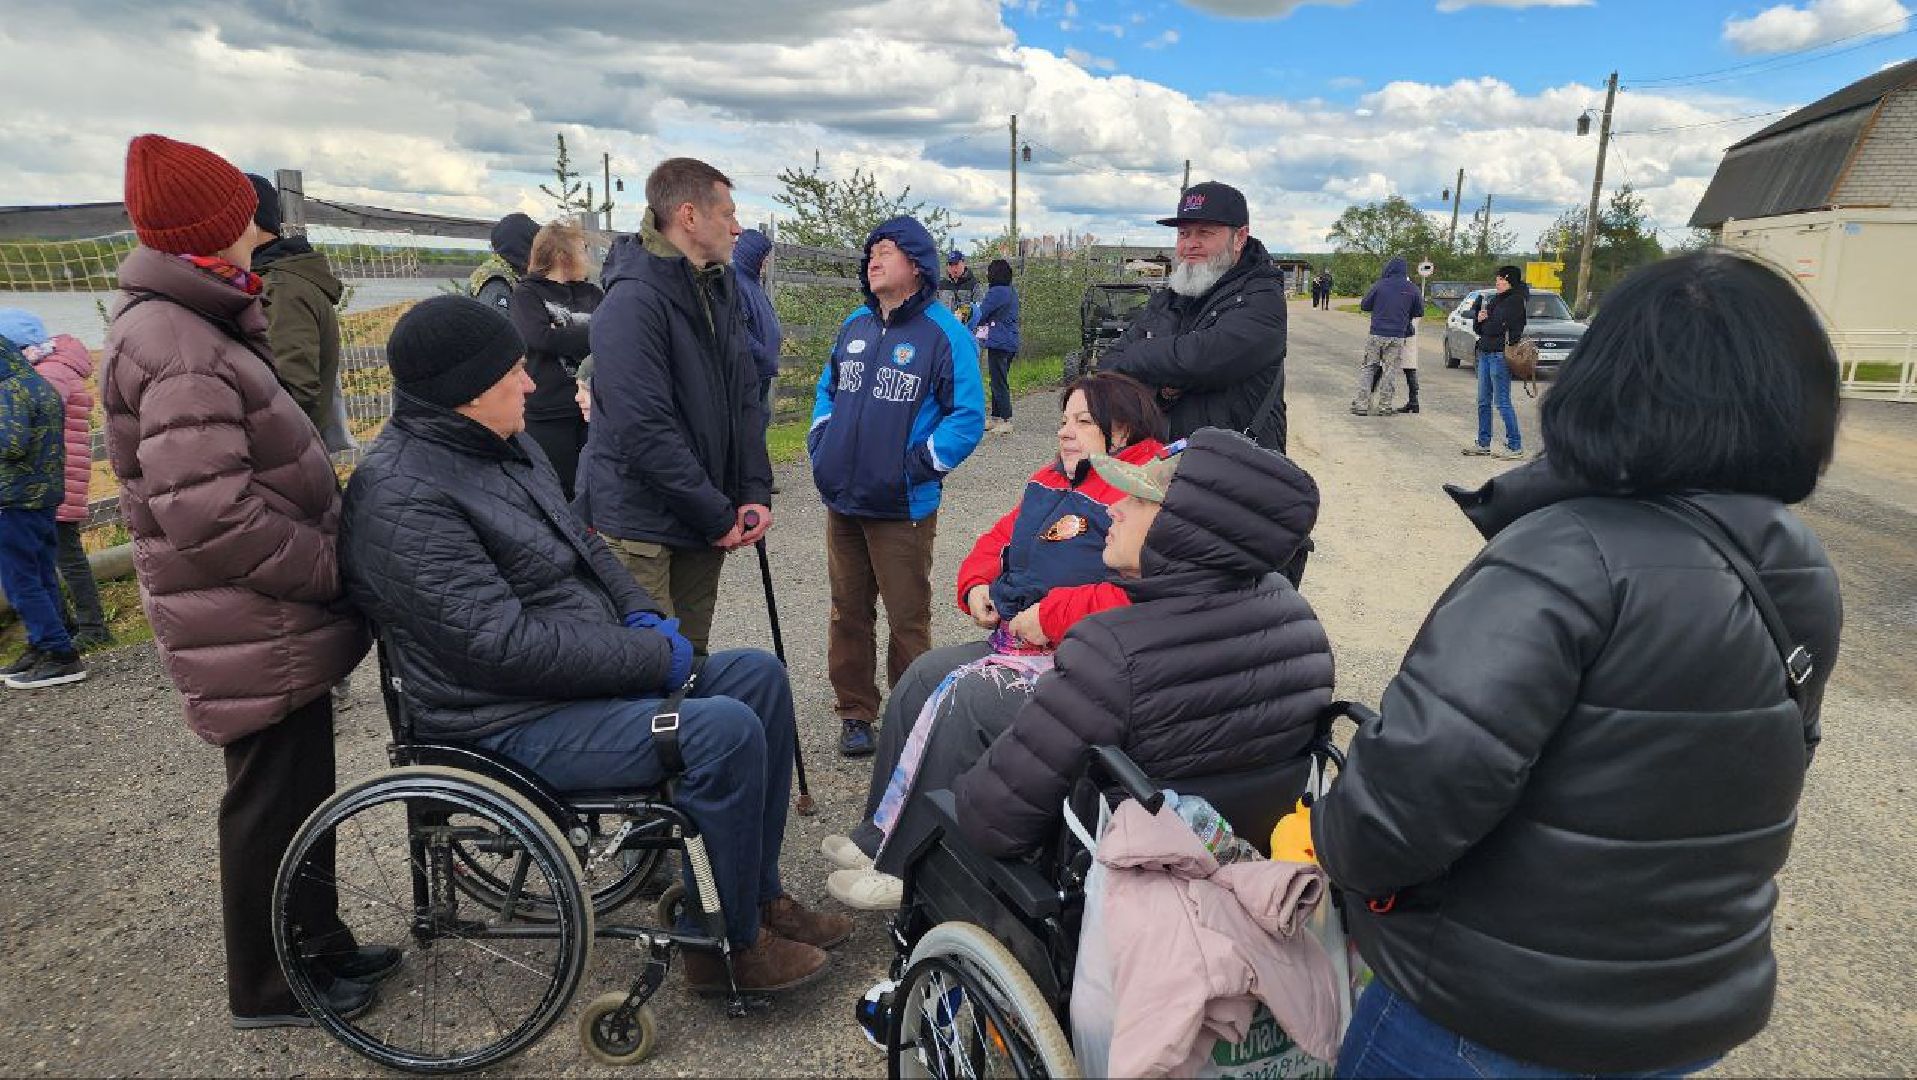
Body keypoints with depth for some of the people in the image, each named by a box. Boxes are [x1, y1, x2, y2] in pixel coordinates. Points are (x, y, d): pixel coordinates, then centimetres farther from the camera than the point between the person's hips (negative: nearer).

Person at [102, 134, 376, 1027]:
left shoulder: (191, 328, 13)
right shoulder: (178, 352, -21)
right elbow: (214, 518, -27)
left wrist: (329, 559, 10)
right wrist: (336, 568, -17)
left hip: (276, 623, 10)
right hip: (255, 637, -10)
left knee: (296, 791, 20)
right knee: (273, 803, 5)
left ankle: (318, 946, 37)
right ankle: (270, 989, 24)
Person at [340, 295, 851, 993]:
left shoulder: (505, 445, 8)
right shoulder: (403, 498, -21)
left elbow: (581, 543, 19)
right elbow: (502, 641, -27)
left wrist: (642, 616, 1)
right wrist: (652, 657, -20)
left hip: (590, 669, 10)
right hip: (517, 721, -10)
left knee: (758, 675, 3)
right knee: (725, 730, -25)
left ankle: (760, 896, 13)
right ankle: (729, 945, -3)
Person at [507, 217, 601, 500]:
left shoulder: (592, 294, 12)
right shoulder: (526, 294, 0)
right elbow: (541, 337, -17)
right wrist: (595, 334, -12)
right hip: (549, 414, -4)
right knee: (559, 492, 5)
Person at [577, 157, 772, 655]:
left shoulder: (721, 290, 9)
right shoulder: (633, 301, -18)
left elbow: (747, 399, 11)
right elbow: (644, 431, -24)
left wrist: (755, 492, -1)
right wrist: (719, 516, -17)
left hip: (706, 524, 8)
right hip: (641, 527, -8)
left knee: (693, 660, 18)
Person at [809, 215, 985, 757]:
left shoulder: (944, 332, -9)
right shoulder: (854, 325, 11)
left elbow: (968, 417, -11)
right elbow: (827, 389, 23)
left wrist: (919, 463, -16)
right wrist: (820, 443, 9)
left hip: (902, 507, -6)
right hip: (841, 501, 6)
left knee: (907, 619, 4)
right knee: (848, 612, 14)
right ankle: (855, 712, 29)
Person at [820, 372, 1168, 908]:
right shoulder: (1053, 480, 14)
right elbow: (1001, 536, 25)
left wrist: (1052, 614, -24)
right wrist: (976, 584, 4)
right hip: (1014, 640, 10)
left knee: (964, 699, -22)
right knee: (922, 676, -2)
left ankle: (909, 870, -8)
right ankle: (878, 836, 7)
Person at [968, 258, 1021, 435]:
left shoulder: (996, 292, -15)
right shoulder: (1012, 292, 13)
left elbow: (981, 314, -9)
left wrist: (967, 328, 8)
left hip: (999, 342, -9)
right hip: (1011, 343, 9)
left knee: (999, 382, -6)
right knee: (999, 381, 15)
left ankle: (1006, 420, -7)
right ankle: (996, 417, 21)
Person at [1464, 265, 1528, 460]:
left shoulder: (1515, 301, -9)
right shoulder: (1494, 299, 16)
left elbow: (1496, 327, -20)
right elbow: (1479, 328, 14)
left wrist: (1484, 320, -4)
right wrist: (1479, 319, -5)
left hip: (1500, 354, -9)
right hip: (1485, 353, 9)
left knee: (1502, 402, -8)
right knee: (1483, 401, 12)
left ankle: (1515, 447, -3)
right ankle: (1483, 443, 20)